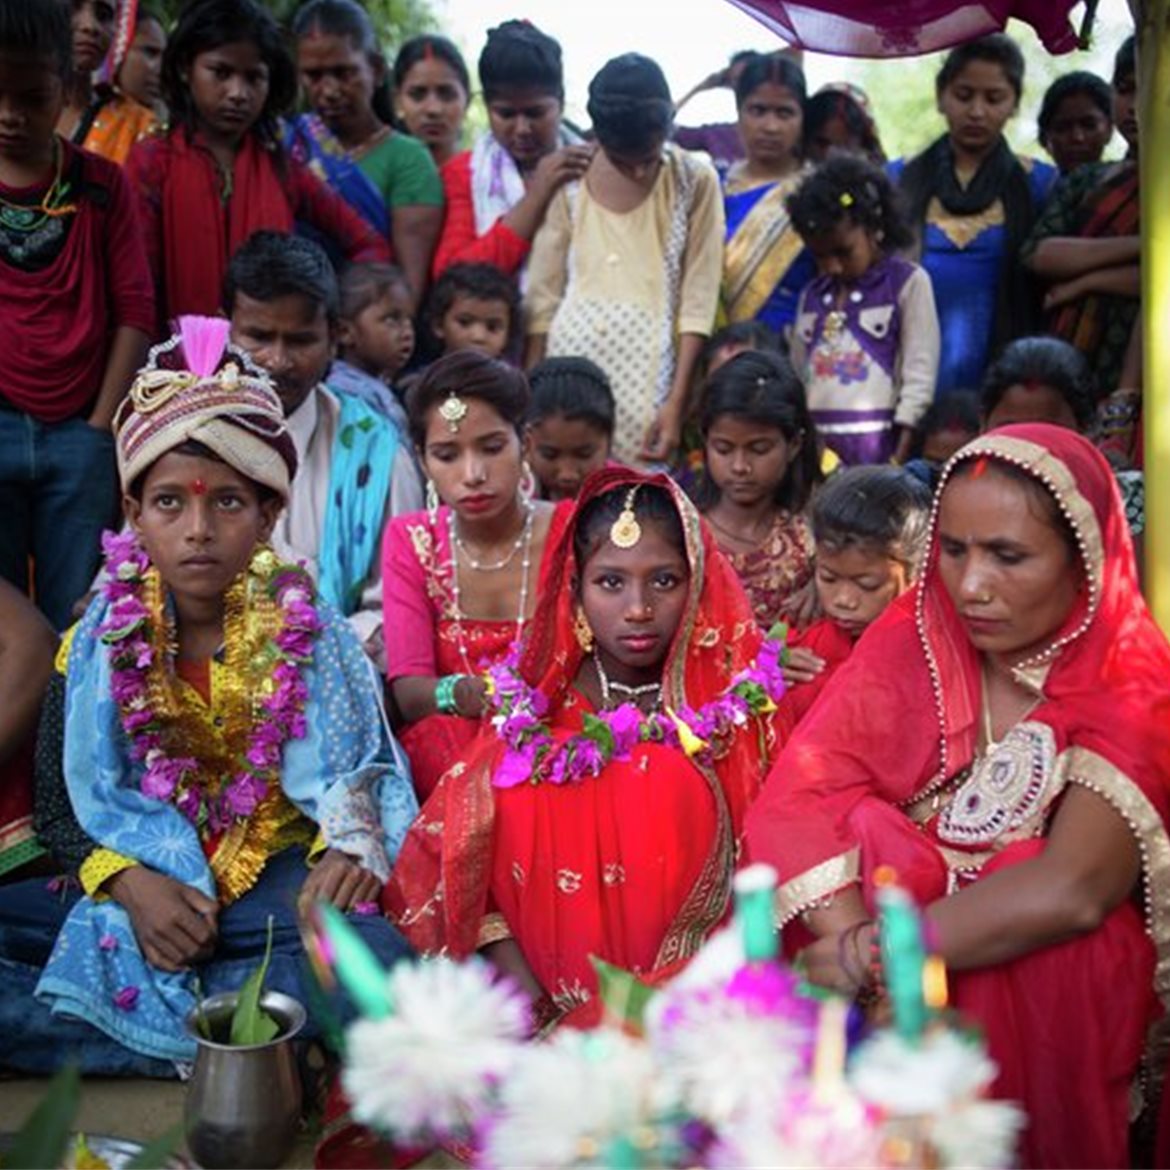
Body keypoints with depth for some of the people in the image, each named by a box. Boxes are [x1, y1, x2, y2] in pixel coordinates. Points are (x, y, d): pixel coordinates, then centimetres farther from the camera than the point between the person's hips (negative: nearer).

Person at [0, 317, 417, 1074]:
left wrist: (352, 844, -27)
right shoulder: (111, 631, -2)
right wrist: (138, 884, -18)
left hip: (271, 875, -2)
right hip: (145, 875, 2)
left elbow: (342, 771, -5)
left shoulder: (307, 631, -6)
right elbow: (97, 791, -1)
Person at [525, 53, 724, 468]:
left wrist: (676, 402, -8)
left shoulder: (695, 180, 1)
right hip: (571, 356, 1)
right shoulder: (569, 177, 4)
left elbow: (699, 302, -1)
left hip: (648, 367, -1)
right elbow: (543, 293, 6)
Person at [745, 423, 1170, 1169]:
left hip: (1046, 989, -3)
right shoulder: (911, 640, -2)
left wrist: (870, 956, -28)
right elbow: (798, 801, -13)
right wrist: (857, 937, -30)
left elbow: (1071, 892, -27)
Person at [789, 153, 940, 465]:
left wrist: (899, 459, -11)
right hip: (815, 446, 5)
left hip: (878, 446, -5)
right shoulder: (811, 296, 16)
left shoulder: (908, 283, 1)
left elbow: (920, 378, -5)